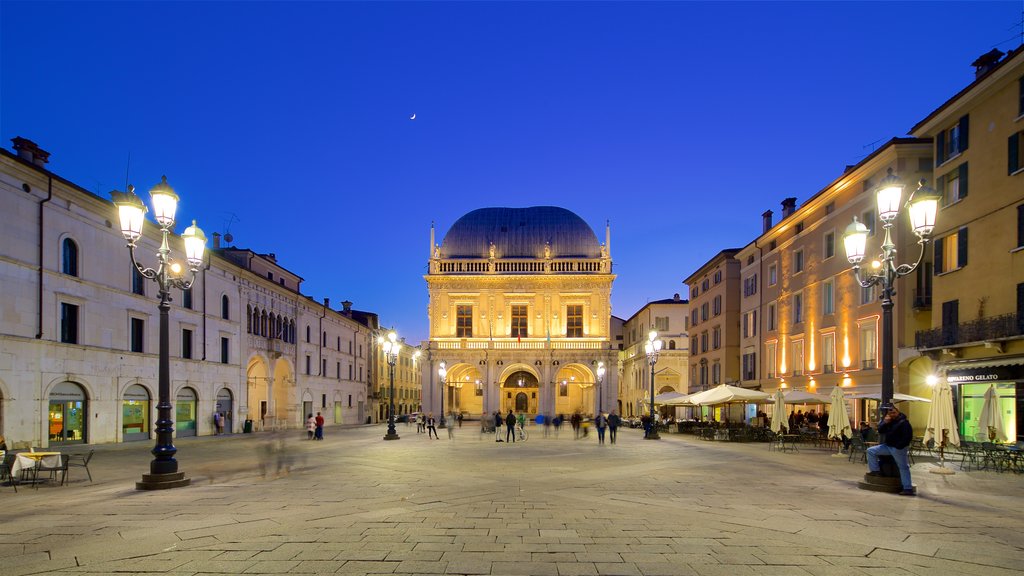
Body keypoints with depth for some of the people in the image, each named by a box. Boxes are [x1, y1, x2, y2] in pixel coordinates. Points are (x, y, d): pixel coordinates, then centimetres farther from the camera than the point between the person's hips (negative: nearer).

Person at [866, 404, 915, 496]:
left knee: (903, 467, -5)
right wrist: (884, 422, -11)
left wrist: (899, 446, -18)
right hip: (888, 446, 8)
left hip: (899, 449, -8)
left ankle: (908, 489, -3)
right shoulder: (888, 421, 10)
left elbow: (908, 437, -19)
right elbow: (880, 431, 7)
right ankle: (875, 470, 10)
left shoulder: (904, 422, -15)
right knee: (871, 451, 5)